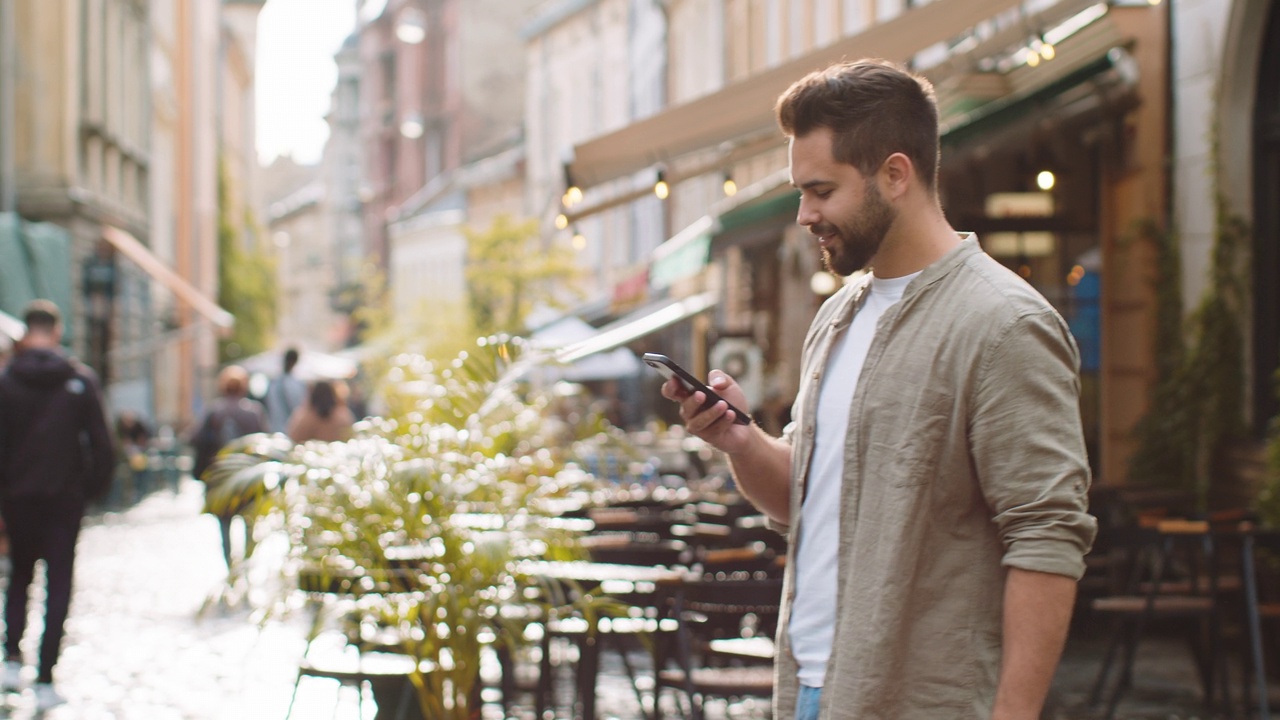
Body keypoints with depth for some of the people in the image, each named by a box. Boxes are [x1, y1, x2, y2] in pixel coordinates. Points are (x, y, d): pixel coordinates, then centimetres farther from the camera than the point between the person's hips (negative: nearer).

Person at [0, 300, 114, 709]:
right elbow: (101, 443, -4)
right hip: (64, 498, -1)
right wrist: (96, 487, 7)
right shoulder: (80, 381, -2)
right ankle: (45, 680, -3)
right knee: (58, 584, 3)